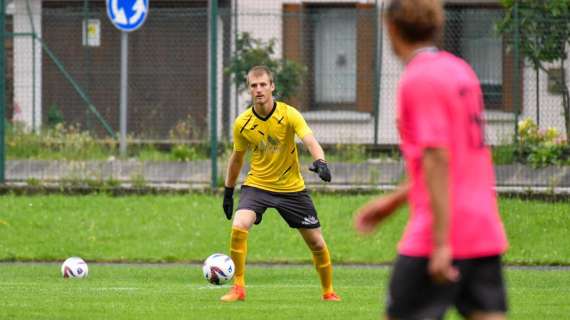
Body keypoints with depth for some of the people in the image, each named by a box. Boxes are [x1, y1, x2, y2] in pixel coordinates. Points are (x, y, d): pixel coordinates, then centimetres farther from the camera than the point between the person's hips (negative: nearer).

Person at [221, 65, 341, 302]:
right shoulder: (242, 123, -7)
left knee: (316, 242, 3)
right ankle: (238, 288, -12)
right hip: (257, 185, 1)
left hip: (291, 187, -1)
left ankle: (328, 291, 25)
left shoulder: (289, 114, -15)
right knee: (239, 227, -24)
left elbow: (310, 141, -28)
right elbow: (237, 157, 9)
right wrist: (228, 191, 13)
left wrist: (320, 162, -49)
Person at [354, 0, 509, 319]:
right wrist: (394, 200, 29)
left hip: (443, 233, -8)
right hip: (485, 231, 8)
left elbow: (438, 159, -19)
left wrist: (441, 242, -21)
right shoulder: (461, 70, 15)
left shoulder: (419, 79, -11)